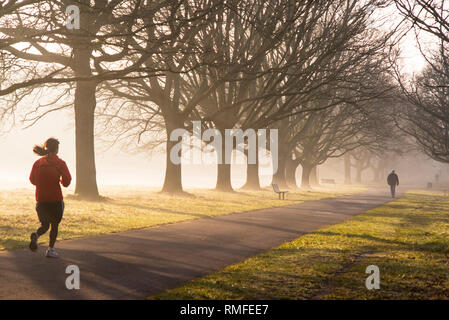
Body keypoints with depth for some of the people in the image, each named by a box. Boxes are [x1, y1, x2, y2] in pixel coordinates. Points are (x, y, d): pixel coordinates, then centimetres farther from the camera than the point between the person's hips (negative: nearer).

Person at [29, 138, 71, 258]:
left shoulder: (38, 163, 3)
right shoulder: (60, 163, -7)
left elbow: (32, 180, 8)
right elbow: (66, 181, -11)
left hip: (40, 200, 3)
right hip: (56, 199, -3)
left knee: (44, 225, 17)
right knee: (54, 225, 12)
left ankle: (36, 235, -14)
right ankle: (50, 249, 6)